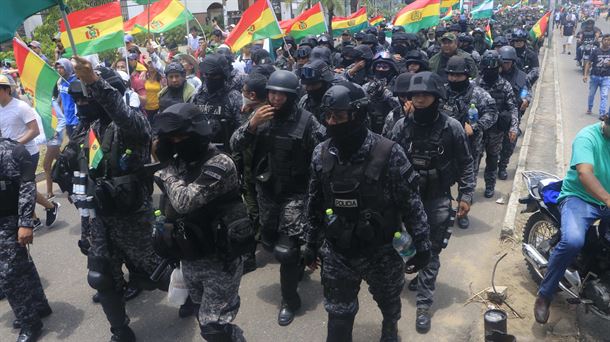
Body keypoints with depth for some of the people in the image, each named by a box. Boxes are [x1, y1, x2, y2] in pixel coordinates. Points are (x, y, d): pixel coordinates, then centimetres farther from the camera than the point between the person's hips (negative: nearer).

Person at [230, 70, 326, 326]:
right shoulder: (260, 116, 0)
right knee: (269, 242, 17)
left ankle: (290, 300, 19)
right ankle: (297, 264, 49)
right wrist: (251, 124, -20)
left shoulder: (306, 120, -12)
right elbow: (235, 146, -5)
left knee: (285, 249, -6)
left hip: (295, 192, -5)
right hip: (266, 190, 5)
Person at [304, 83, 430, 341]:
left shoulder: (388, 153, -20)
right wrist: (311, 244, 10)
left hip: (382, 251, -1)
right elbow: (315, 204, 4)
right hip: (337, 253, 2)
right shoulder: (321, 154, -7)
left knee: (389, 303, 24)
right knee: (338, 316, 12)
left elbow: (411, 203, -11)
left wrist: (422, 245, -6)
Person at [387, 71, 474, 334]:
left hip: (438, 199, -2)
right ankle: (422, 277, 44)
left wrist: (466, 195, -4)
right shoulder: (401, 126, -3)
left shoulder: (451, 127, -9)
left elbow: (465, 164, 0)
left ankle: (424, 304, 12)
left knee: (431, 251, 3)